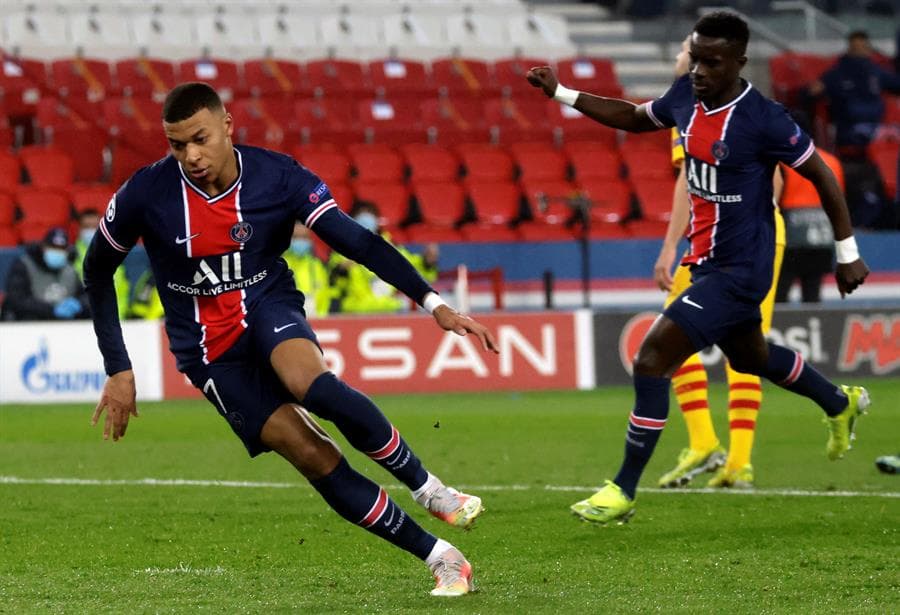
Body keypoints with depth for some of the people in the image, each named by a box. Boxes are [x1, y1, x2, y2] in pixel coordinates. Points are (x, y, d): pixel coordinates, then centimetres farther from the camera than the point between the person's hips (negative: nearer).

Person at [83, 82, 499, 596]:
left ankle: (430, 489, -19)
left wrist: (433, 303, -25)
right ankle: (440, 558, -11)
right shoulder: (147, 195, -13)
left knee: (312, 384, -37)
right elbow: (98, 271, 2)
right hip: (211, 353, 0)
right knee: (317, 459, -17)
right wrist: (119, 370, -1)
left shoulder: (278, 177, -14)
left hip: (270, 309, 0)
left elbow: (357, 241, -15)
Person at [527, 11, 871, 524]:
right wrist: (561, 93, 7)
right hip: (708, 260, 9)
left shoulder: (763, 119, -22)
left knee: (653, 359, -16)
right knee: (751, 356, 30)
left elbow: (821, 174, -12)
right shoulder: (687, 97, -2)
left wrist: (848, 253, -6)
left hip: (738, 270, -9)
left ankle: (624, 491, -7)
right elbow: (634, 118, 17)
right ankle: (842, 405, 56)